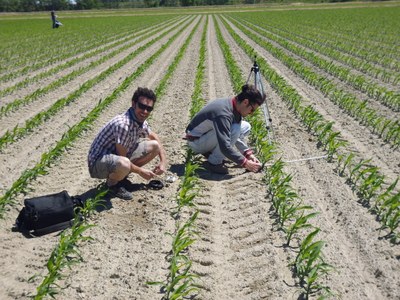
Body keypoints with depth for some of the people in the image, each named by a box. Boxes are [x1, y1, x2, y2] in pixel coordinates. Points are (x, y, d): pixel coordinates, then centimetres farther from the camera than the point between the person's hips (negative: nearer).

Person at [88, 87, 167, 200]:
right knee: (123, 164, -42)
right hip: (98, 162, -9)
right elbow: (122, 157, -25)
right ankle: (112, 182, -5)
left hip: (118, 158, 9)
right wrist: (141, 171, -12)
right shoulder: (123, 124, -31)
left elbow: (153, 136, 16)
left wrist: (163, 160, 5)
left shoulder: (141, 121, -4)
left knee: (154, 146, 2)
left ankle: (122, 175, 10)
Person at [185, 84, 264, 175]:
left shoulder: (235, 107, -5)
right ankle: (213, 162, -12)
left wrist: (249, 154, -2)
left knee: (245, 127, 3)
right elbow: (225, 146, -35)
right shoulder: (223, 113, -32)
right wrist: (245, 163, -28)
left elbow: (237, 136, 7)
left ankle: (210, 152, 7)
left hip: (208, 135, 9)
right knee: (234, 130, -29)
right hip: (196, 141, -9)